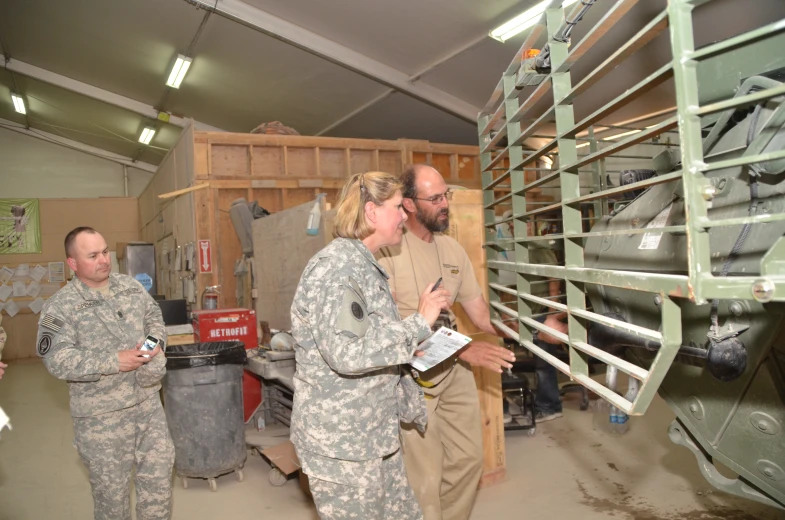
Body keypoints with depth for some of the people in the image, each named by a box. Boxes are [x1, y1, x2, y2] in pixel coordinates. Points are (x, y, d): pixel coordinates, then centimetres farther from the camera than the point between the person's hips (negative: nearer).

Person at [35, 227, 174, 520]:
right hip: (101, 415, -5)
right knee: (111, 487, 12)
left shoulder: (132, 286, 4)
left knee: (158, 473, 14)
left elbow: (154, 317, 15)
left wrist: (155, 342, -6)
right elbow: (57, 360, -21)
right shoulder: (59, 307, -13)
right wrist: (114, 362, -25)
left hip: (147, 402, 5)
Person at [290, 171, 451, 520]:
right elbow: (347, 353, -31)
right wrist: (420, 322, -22)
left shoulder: (366, 266, 11)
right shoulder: (335, 267, -20)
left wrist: (417, 407, 18)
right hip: (339, 442, -9)